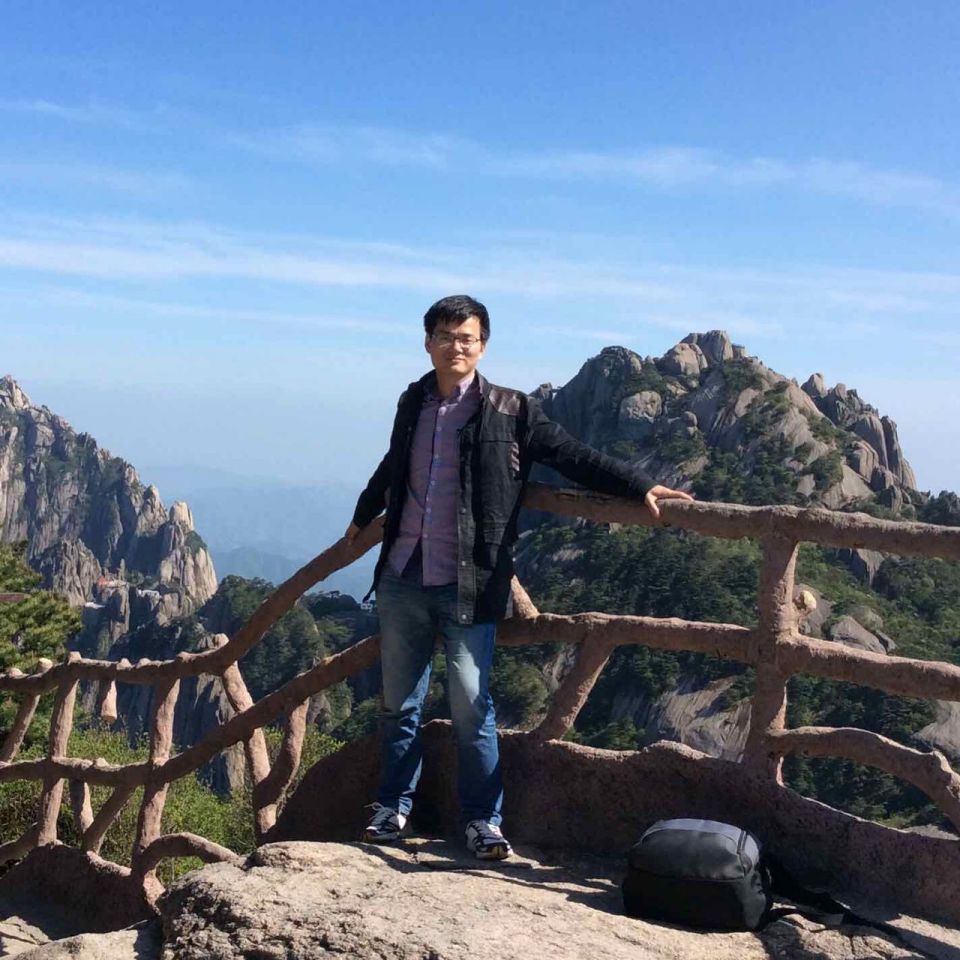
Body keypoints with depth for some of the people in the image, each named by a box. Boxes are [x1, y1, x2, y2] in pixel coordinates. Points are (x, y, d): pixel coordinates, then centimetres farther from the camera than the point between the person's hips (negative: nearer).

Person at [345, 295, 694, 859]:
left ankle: (483, 819, 14)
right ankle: (394, 807, 28)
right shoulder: (413, 403, 10)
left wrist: (640, 486, -16)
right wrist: (364, 516, 43)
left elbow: (573, 456, -5)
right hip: (402, 579, 4)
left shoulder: (511, 411, -4)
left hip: (468, 586, -4)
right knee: (399, 704, 12)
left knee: (473, 710, -1)